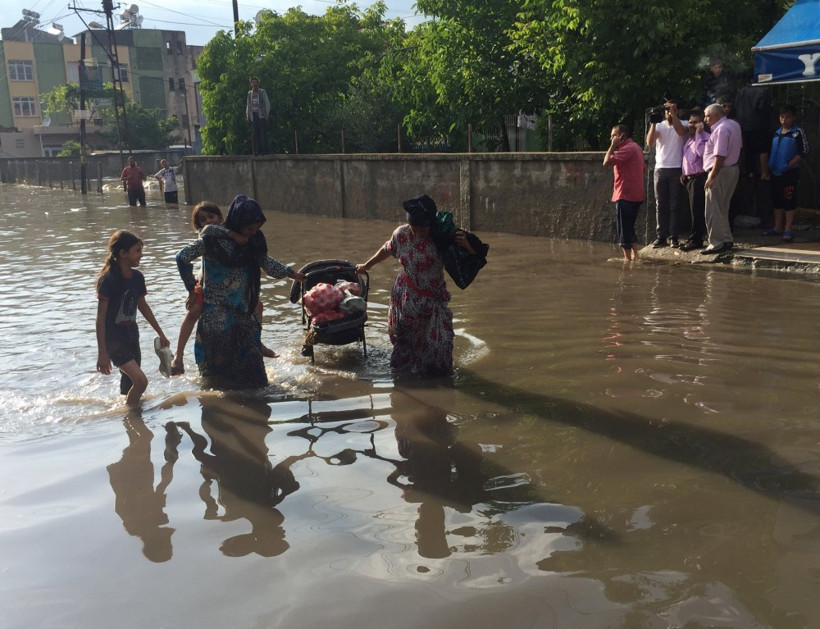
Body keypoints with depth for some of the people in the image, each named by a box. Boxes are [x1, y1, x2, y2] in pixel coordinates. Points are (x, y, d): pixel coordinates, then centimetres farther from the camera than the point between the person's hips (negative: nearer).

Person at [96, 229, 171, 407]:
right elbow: (100, 318, -16)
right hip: (113, 339, -7)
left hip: (132, 338, 7)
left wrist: (160, 334, 22)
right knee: (141, 380, -18)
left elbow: (143, 306, 18)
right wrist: (102, 353, -18)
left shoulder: (137, 277, 3)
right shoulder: (108, 280, -17)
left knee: (130, 385, 13)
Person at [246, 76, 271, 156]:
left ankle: (264, 150, -7)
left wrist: (267, 114, -6)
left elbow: (267, 103, 1)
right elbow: (248, 105, 21)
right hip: (253, 115, 4)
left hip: (261, 115, -4)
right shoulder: (249, 93, 15)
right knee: (254, 134, 0)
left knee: (263, 133, -8)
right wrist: (248, 116, 14)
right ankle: (256, 151, 1)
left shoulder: (262, 92, 3)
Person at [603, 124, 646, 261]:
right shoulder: (635, 147, 18)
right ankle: (634, 255, 18)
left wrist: (612, 146, -11)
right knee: (629, 227, 16)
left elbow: (607, 162, -22)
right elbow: (643, 168, 24)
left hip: (625, 195, -10)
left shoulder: (627, 148, -14)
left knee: (624, 228, -4)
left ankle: (627, 257, -1)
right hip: (635, 194, 10)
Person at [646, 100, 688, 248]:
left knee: (674, 205, -1)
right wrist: (653, 122, -12)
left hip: (676, 170, -2)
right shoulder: (659, 126, 9)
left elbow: (681, 131, -21)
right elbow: (649, 143, -6)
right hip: (660, 169, 3)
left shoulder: (682, 124, 4)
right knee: (660, 205, 3)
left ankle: (673, 237, 1)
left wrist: (673, 114, -18)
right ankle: (661, 237, 7)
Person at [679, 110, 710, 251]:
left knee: (696, 210, -7)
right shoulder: (689, 137, 18)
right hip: (689, 178, 9)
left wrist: (698, 133, -22)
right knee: (694, 210, 11)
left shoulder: (705, 137, -10)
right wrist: (683, 172, 17)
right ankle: (695, 239, 16)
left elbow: (701, 152, -27)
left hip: (698, 178, -9)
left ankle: (695, 240, -3)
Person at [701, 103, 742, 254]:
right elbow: (739, 146, 21)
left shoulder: (721, 129, -18)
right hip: (733, 168, 10)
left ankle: (717, 243, -4)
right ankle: (726, 241, 21)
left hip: (720, 172, -10)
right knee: (722, 209, 17)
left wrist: (712, 177, -24)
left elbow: (720, 156, -24)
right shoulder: (734, 125, 13)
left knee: (713, 210, -5)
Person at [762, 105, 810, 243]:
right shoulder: (776, 133, 14)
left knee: (789, 200, -5)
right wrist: (768, 168, 12)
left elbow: (804, 151, -8)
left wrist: (790, 164, -15)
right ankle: (778, 227, 20)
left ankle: (788, 229, -2)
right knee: (777, 200, 12)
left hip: (790, 173, -6)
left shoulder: (798, 132, -5)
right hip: (775, 172, 6)